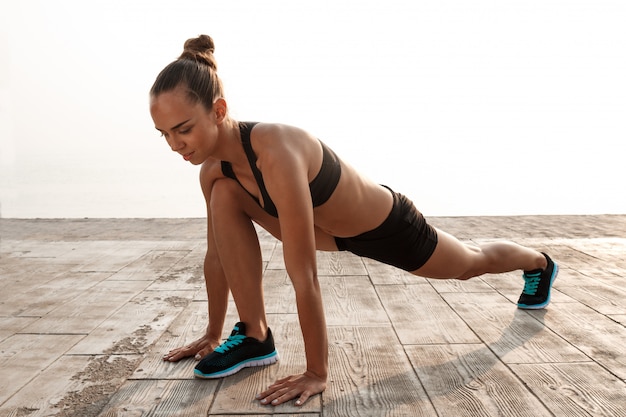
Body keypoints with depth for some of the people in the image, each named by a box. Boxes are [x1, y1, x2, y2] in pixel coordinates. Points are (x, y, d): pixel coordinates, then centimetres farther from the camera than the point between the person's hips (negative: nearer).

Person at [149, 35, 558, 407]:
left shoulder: (276, 153, -42)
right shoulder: (215, 169, -16)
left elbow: (304, 276, -38)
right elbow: (218, 253, -5)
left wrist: (317, 372, -27)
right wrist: (214, 333, 4)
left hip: (388, 225, -5)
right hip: (335, 230, 6)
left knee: (471, 264, 23)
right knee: (226, 198, -16)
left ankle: (539, 263, 60)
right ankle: (255, 337, -4)